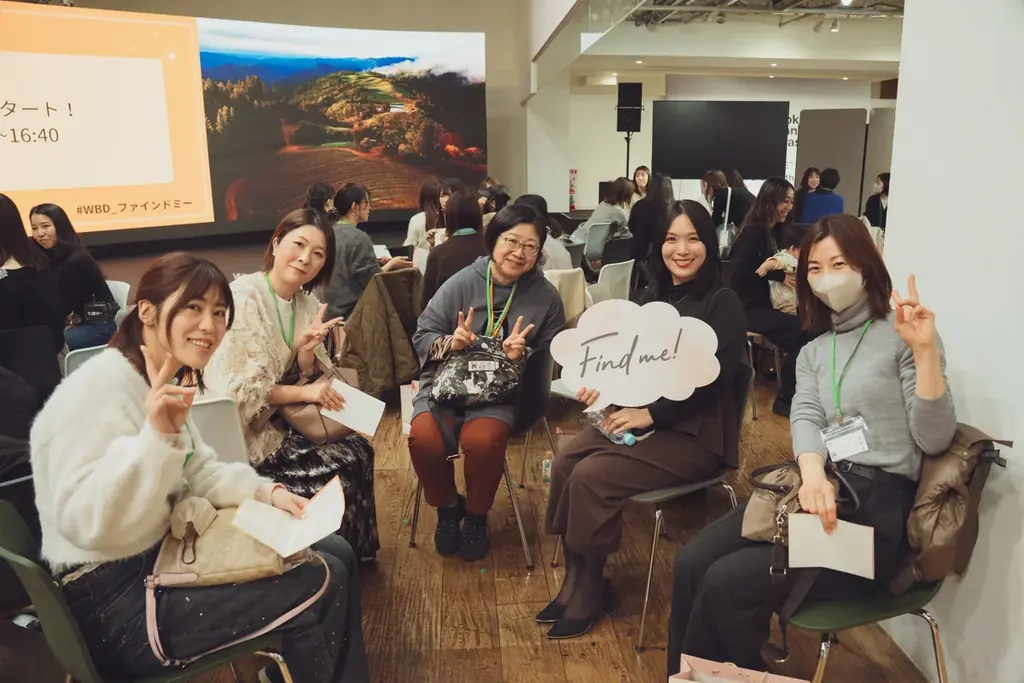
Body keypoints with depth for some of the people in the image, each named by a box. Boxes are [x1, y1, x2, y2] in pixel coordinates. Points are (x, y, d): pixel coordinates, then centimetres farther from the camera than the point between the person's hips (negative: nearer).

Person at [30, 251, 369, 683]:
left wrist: (268, 492, -2)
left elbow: (199, 472, 13)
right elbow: (85, 523, -29)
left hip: (165, 552, 9)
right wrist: (155, 434, -39)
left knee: (335, 555, 7)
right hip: (113, 601, -9)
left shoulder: (169, 383, 6)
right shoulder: (100, 388, -22)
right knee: (322, 585, -15)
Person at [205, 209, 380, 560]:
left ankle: (356, 552, 14)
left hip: (278, 420, 7)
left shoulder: (308, 305, 4)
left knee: (359, 449, -6)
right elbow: (238, 390, -21)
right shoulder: (243, 297, -19)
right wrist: (304, 393, -20)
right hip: (245, 431, -7)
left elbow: (302, 379, 6)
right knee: (346, 465, -14)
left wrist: (306, 349, -14)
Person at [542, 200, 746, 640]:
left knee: (591, 476, -23)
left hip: (695, 432, -6)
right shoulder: (654, 296, 11)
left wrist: (651, 414, -23)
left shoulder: (723, 304, -9)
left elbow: (713, 381, -18)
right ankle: (575, 580, -2)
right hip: (640, 415, 7)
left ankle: (590, 590, -2)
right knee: (564, 464, -16)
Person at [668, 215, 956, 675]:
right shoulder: (812, 351, 17)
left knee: (727, 583, -20)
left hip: (877, 506, -5)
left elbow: (934, 440, -8)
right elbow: (805, 418, -1)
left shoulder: (900, 335, -1)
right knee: (692, 562, -12)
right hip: (819, 488, 6)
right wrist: (812, 473, -24)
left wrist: (925, 351, -21)